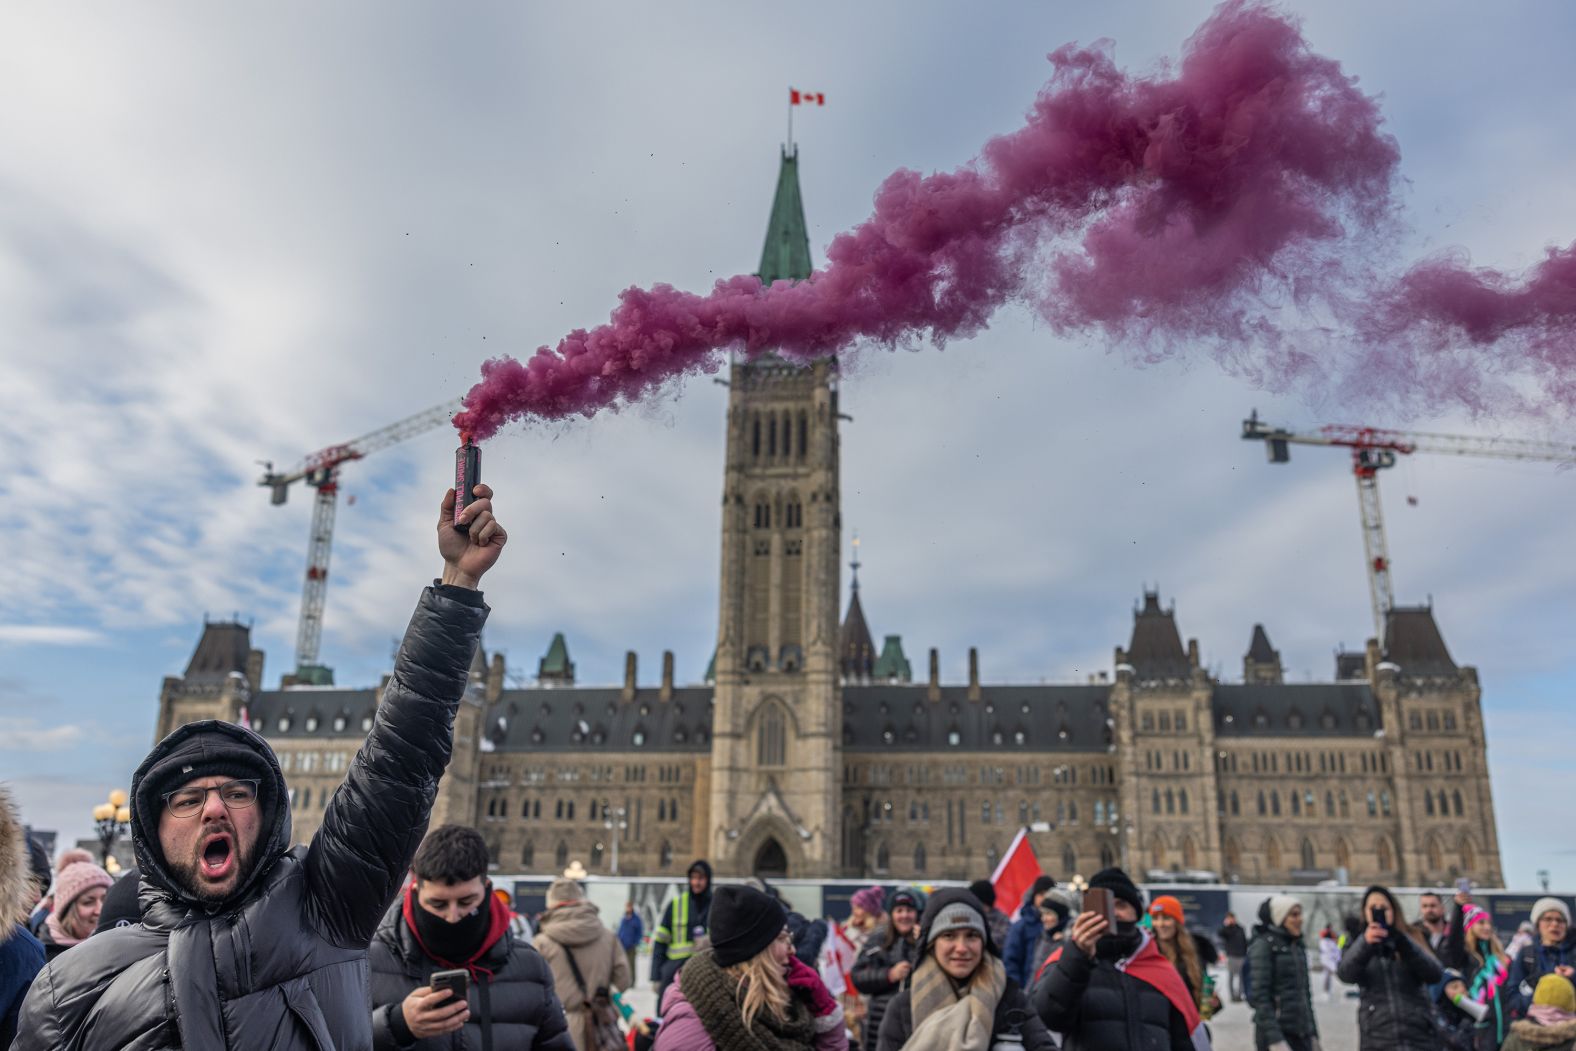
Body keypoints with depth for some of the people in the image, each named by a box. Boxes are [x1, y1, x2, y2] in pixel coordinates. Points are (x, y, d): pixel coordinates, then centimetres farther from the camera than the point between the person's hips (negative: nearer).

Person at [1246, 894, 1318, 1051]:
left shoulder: (1297, 945, 13)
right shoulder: (1263, 945, -9)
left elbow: (1305, 992, 18)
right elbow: (1259, 995, -15)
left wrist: (1313, 1034, 14)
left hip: (1301, 1031, 7)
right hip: (1277, 1031, -7)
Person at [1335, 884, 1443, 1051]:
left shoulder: (1413, 937, 12)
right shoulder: (1357, 944, 8)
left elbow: (1435, 974, -5)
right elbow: (1346, 974, -13)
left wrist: (1403, 944, -20)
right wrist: (1365, 943, -31)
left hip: (1417, 1035, 1)